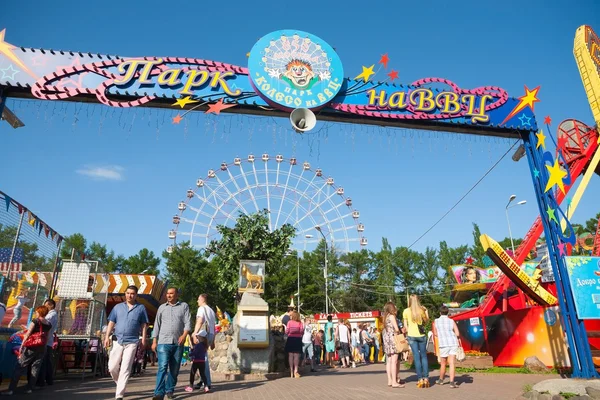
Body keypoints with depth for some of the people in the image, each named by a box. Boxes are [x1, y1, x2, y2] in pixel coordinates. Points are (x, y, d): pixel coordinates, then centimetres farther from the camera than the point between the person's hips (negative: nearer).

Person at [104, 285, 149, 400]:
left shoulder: (141, 308, 5)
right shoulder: (118, 307, 12)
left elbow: (144, 325, 6)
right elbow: (111, 323, 11)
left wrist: (143, 339, -2)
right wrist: (107, 337, 0)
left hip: (132, 342, -3)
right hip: (117, 341, 3)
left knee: (125, 369, -5)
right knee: (112, 367, 5)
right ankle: (120, 385, 31)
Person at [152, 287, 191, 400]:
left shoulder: (184, 306, 7)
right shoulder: (162, 307, 12)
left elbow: (188, 322, -1)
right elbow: (157, 325, 12)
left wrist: (184, 334, -17)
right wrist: (154, 341, 5)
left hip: (178, 343, 0)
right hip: (163, 342, 0)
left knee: (174, 369, 8)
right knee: (162, 368, -12)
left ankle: (169, 390, 23)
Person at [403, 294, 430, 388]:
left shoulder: (406, 311, -4)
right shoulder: (421, 310, -3)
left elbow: (405, 325, 1)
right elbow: (426, 320, 11)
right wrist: (426, 311, 18)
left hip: (412, 336, -1)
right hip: (421, 335, 1)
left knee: (416, 357, 3)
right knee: (424, 356, 11)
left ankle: (420, 379, 2)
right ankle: (426, 378, 9)